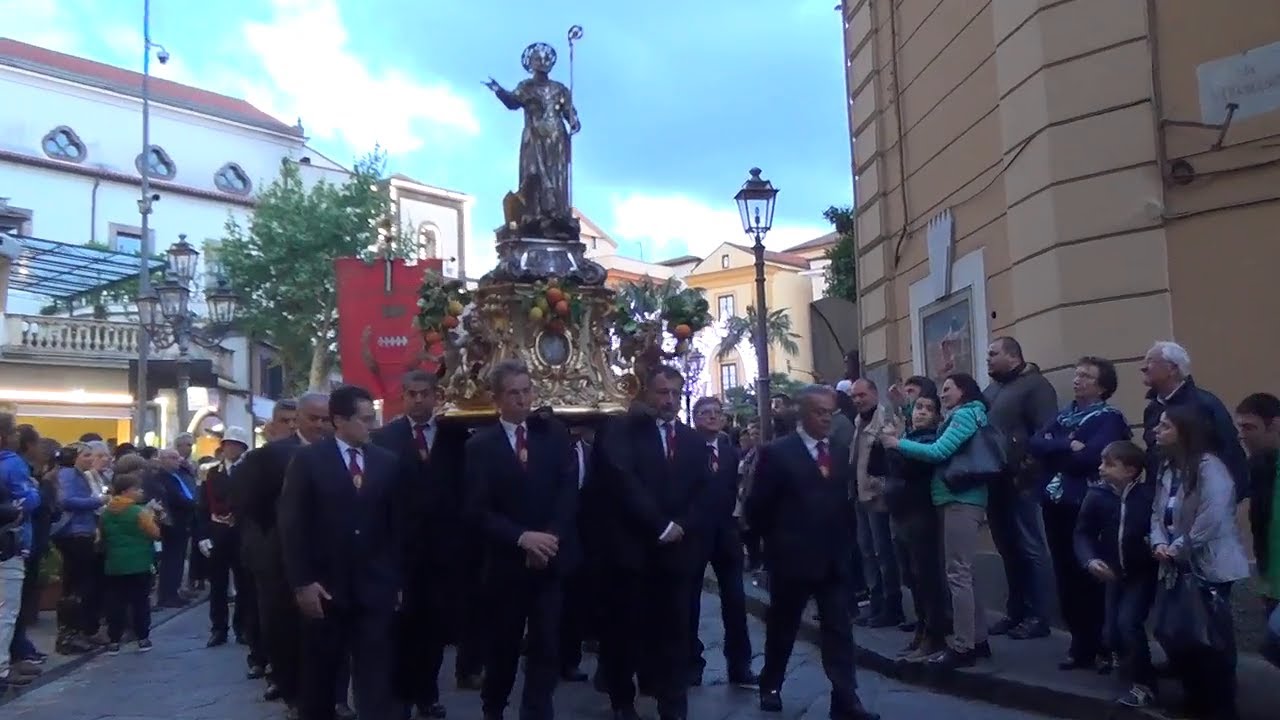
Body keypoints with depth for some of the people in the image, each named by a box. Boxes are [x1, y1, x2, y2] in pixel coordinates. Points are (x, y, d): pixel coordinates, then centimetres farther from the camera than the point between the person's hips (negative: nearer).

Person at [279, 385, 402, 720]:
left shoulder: (387, 462, 5)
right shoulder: (308, 459, -3)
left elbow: (396, 524, 7)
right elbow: (292, 524, -5)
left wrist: (398, 580, 6)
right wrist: (302, 582, -10)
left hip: (375, 587, 1)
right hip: (324, 587, -1)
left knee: (376, 676, 1)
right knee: (319, 675, 14)